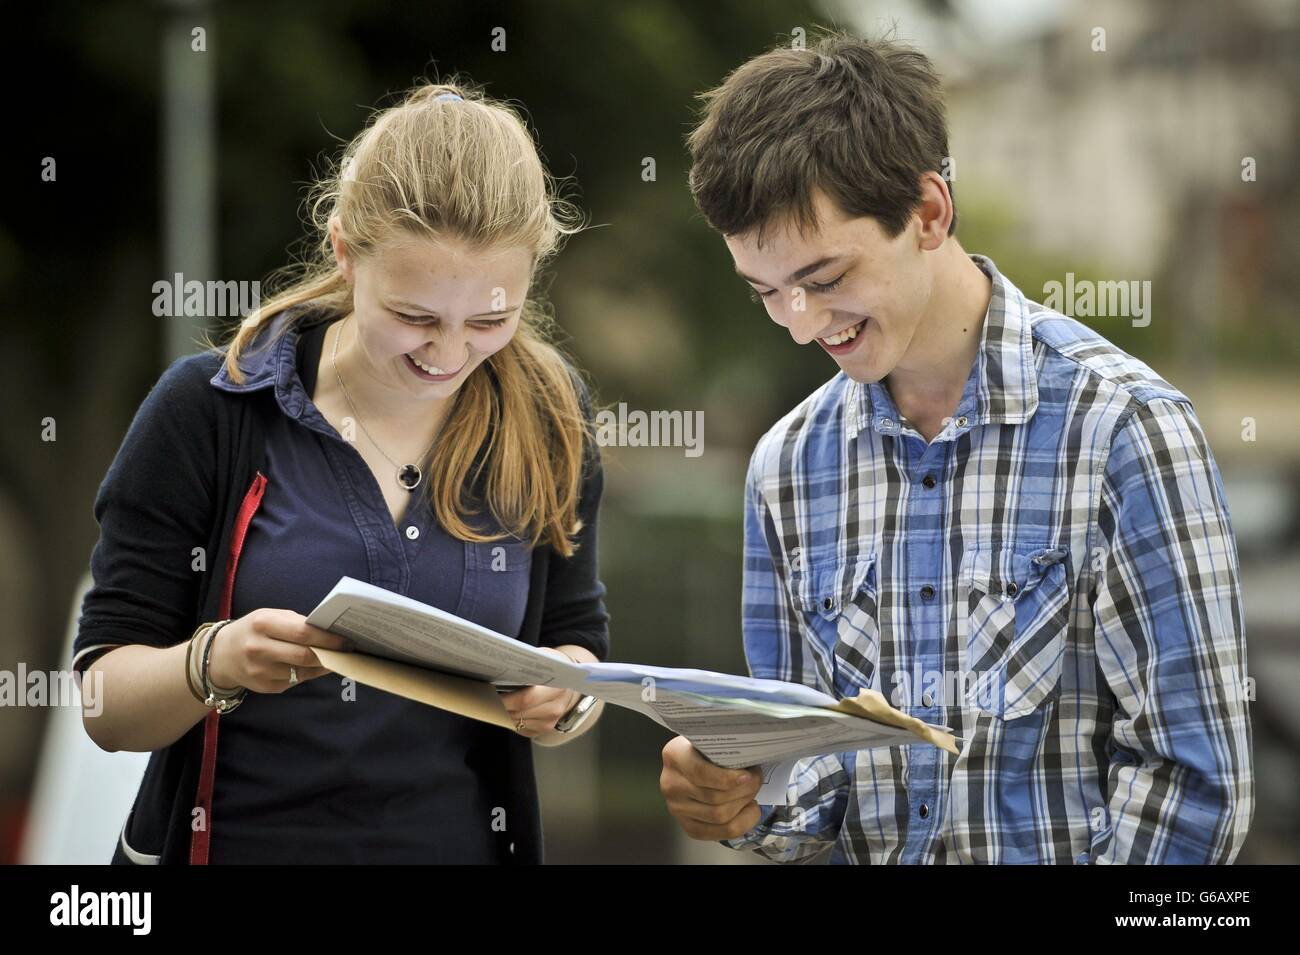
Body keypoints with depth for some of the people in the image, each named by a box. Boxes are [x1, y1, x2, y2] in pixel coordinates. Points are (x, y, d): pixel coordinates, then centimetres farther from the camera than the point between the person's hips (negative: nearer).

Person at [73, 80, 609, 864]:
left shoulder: (547, 417, -5)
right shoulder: (206, 410, -12)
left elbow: (577, 644, 5)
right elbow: (105, 706, -11)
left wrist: (564, 698, -17)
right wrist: (213, 666, -31)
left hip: (465, 842, 2)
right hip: (235, 838, -2)